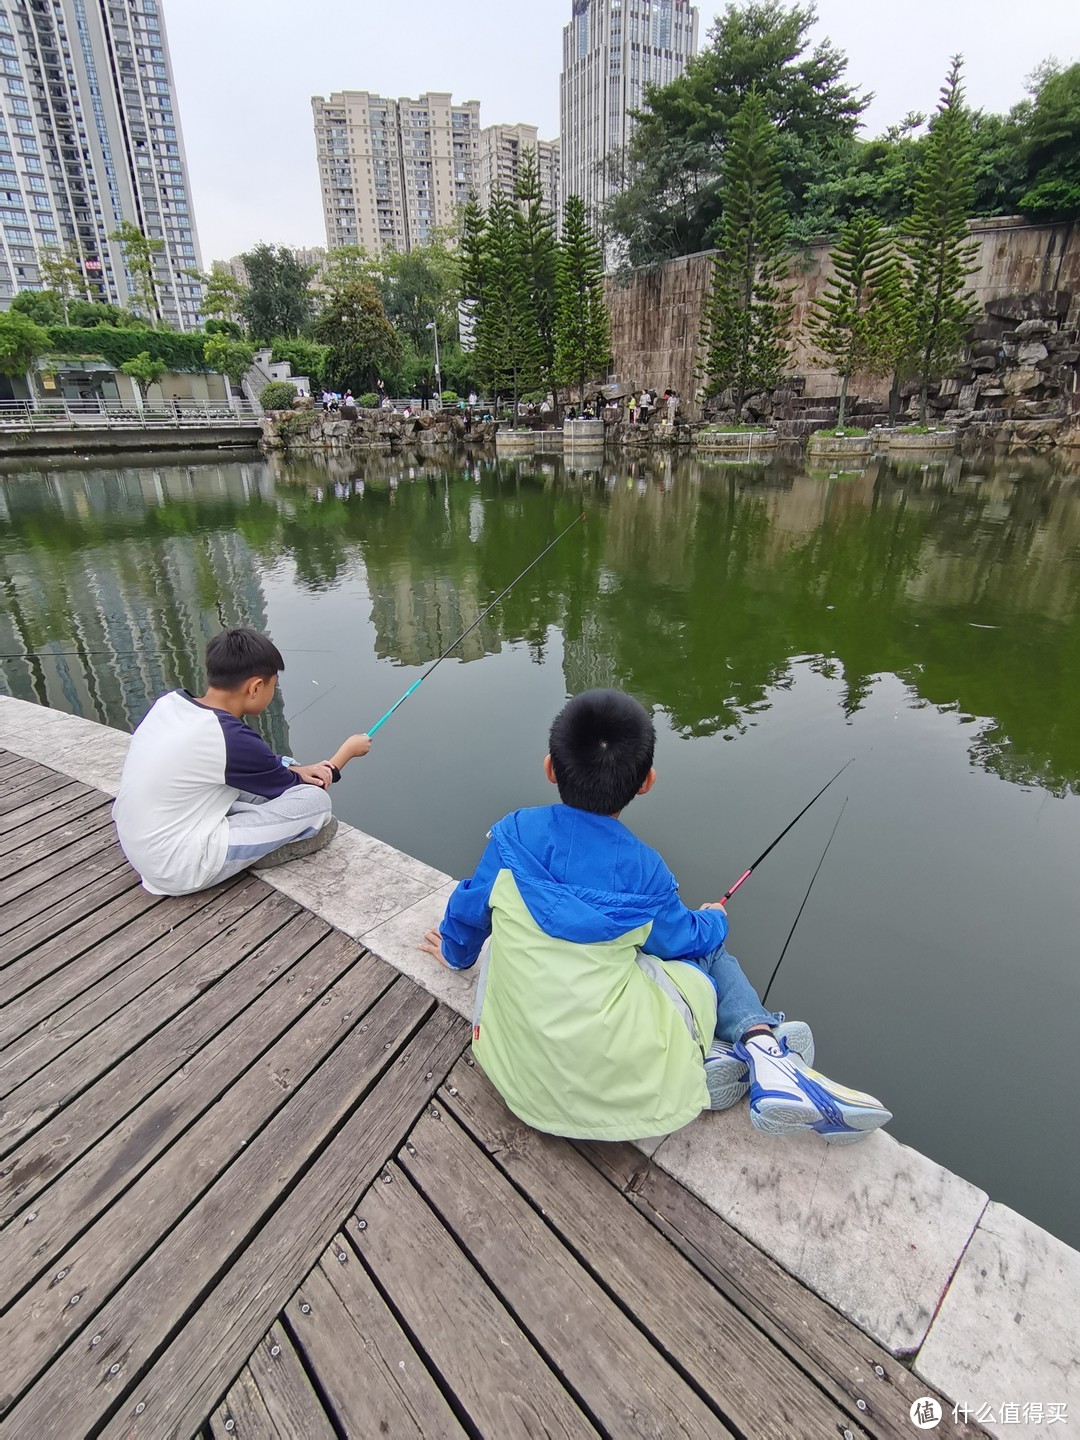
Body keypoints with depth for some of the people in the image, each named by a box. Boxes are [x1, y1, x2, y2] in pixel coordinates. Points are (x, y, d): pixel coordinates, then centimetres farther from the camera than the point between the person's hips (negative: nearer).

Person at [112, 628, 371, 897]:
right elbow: (291, 789, -4)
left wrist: (294, 771, 1)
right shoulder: (232, 738, -25)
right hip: (180, 871, -8)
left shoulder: (169, 701, -4)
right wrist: (349, 750, 9)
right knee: (315, 800, -11)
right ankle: (264, 853, 9)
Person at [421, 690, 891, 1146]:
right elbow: (686, 939, 11)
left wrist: (455, 950, 35)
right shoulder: (643, 870, -6)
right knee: (708, 953, 20)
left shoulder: (513, 834, -3)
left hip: (523, 1075, 1)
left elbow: (470, 909, 12)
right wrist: (714, 919, 35)